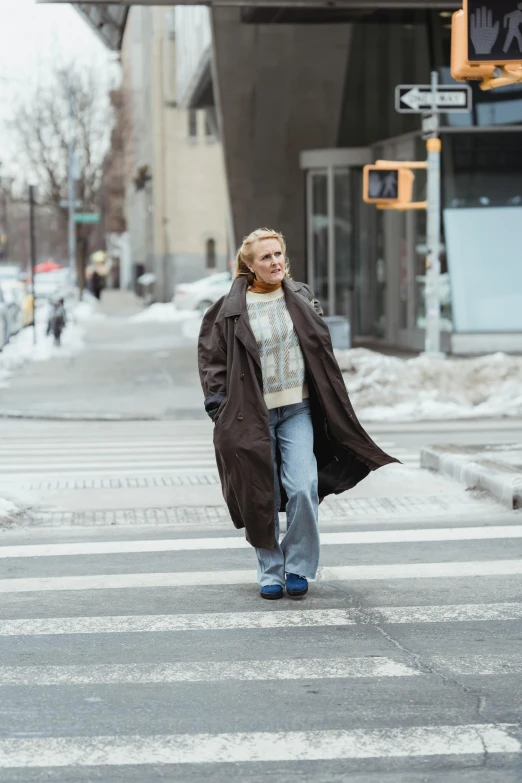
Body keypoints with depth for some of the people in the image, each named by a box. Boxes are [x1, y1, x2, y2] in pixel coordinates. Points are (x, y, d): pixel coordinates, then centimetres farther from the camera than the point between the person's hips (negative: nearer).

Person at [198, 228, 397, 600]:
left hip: (298, 410, 1)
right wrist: (219, 404, -5)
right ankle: (270, 572, 16)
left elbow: (322, 351, 12)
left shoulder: (301, 298, 5)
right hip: (253, 415, -1)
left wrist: (333, 409, 11)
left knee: (304, 488, -12)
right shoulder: (232, 308, -4)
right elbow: (212, 358, 3)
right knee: (262, 496, 3)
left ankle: (298, 567, 4)